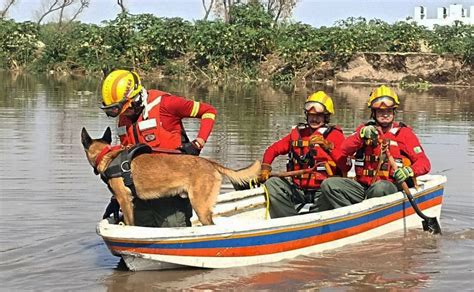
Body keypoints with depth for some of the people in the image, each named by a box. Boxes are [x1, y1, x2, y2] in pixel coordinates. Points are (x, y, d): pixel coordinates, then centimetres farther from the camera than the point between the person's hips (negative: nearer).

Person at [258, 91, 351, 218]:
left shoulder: (335, 134, 1)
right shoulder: (297, 133, 15)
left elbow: (346, 167, -13)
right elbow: (273, 149, 22)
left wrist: (328, 146, -24)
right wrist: (265, 167, 3)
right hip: (299, 191, 4)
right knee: (272, 183, -17)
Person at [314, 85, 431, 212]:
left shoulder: (404, 133, 7)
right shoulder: (364, 129, 16)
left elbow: (424, 163, 2)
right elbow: (344, 150, 1)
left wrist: (409, 171, -20)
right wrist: (361, 134, -15)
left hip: (390, 187, -4)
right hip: (363, 186, 4)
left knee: (380, 187, -39)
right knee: (328, 185, -18)